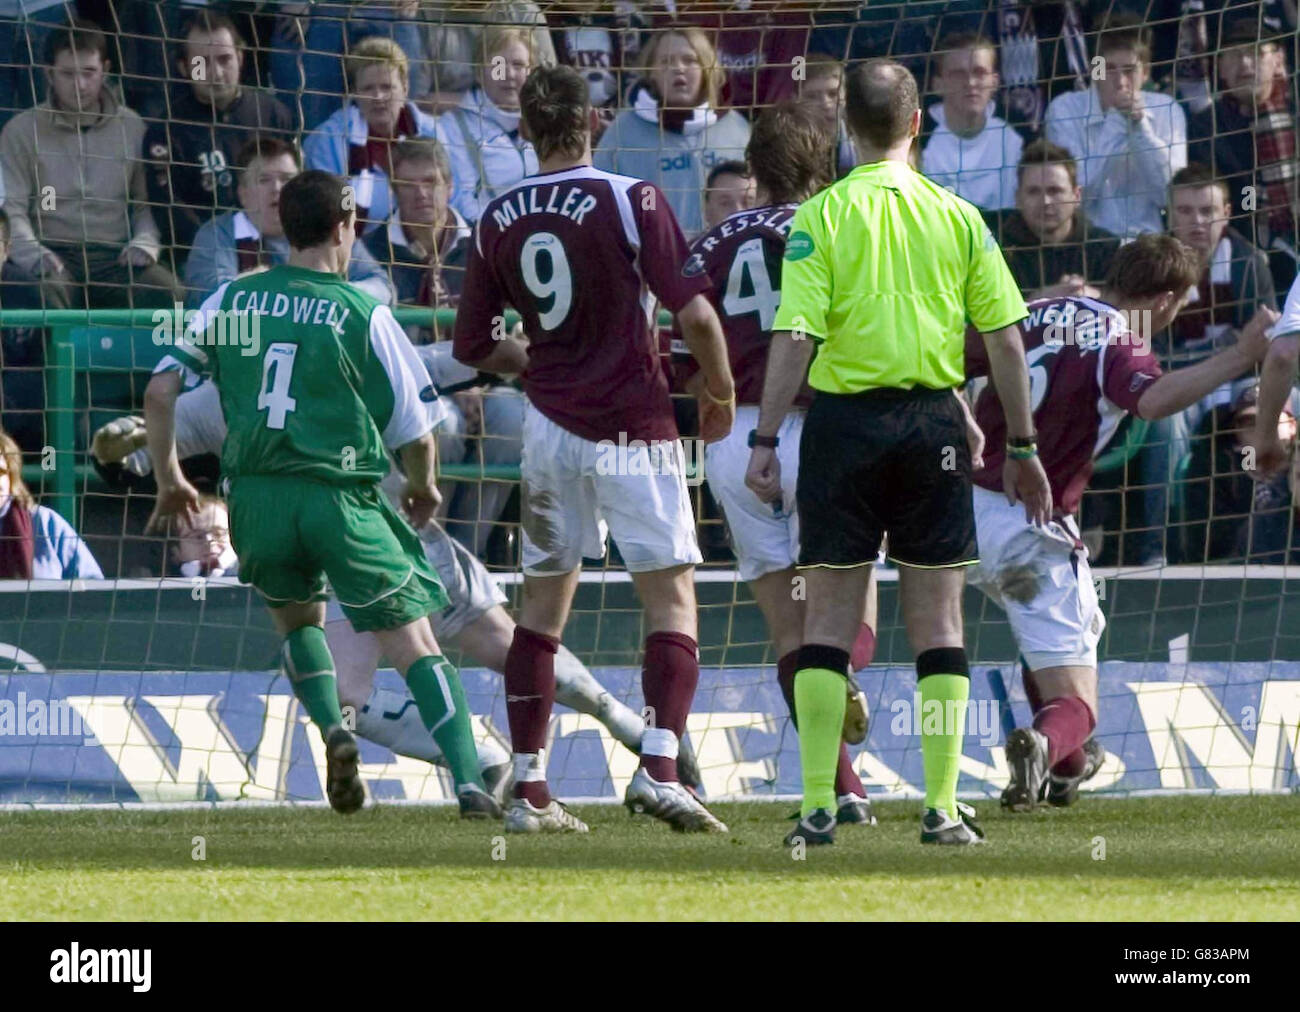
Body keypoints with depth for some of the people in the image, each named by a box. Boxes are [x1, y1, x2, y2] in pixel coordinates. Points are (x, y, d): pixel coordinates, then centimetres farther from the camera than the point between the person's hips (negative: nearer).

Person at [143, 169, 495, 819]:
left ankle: (333, 729, 4)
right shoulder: (364, 314, -2)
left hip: (255, 497, 3)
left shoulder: (232, 300, 7)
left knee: (296, 617, 29)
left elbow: (160, 391, 6)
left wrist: (168, 480, 20)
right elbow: (415, 429, 1)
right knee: (412, 640, -1)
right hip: (341, 496, -3)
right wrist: (423, 487, 22)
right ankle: (469, 782, -16)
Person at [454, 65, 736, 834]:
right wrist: (721, 393, -1)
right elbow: (694, 312, -17)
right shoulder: (631, 201, -11)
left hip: (549, 426, 5)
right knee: (672, 595, -1)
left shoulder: (499, 221, 4)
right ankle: (660, 769, -17)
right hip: (633, 428, -5)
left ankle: (530, 790, 12)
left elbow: (475, 345, 10)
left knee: (544, 602, 12)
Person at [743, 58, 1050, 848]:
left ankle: (819, 807, 0)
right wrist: (1023, 447, 10)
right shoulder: (958, 217, 3)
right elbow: (1005, 338, 3)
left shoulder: (821, 216, -4)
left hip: (845, 419, -1)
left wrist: (766, 440, -7)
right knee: (938, 620, 6)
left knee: (829, 620, 5)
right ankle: (943, 807, 2)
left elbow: (795, 337, -10)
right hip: (935, 420, 1)